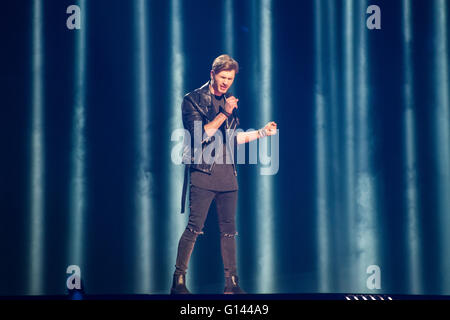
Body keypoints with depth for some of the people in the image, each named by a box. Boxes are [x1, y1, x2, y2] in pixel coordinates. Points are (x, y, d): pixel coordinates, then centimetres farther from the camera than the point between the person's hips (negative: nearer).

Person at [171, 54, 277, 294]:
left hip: (227, 175, 6)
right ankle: (178, 281, -2)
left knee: (229, 229, 7)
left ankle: (231, 283, 13)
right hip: (202, 172, -6)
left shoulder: (229, 102, 18)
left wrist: (261, 133, 22)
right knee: (194, 227, -9)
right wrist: (224, 114, -13)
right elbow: (200, 135, -11)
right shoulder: (193, 100, -1)